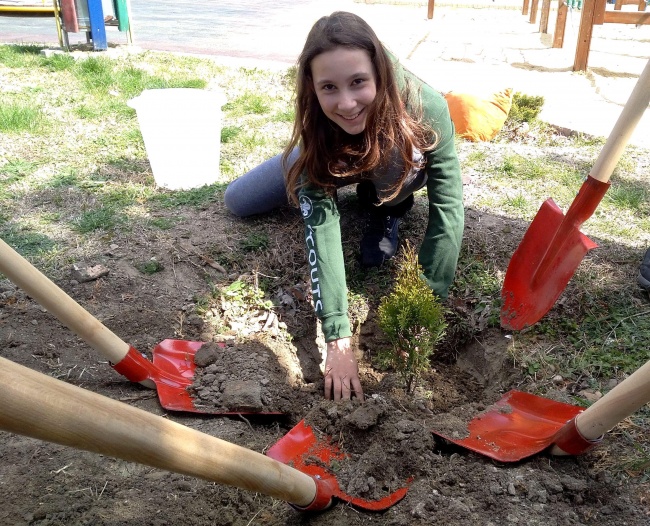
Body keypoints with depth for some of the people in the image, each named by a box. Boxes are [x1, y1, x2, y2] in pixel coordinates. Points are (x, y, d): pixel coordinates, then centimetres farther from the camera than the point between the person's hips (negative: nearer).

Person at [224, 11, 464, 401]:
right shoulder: (317, 127, -35)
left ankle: (390, 208, -2)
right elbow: (320, 221, -41)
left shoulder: (424, 107, -40)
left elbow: (448, 208, -37)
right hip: (335, 160, 2)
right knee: (237, 202, 1)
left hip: (401, 167, -2)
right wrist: (338, 340, -48)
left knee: (399, 157, -39)